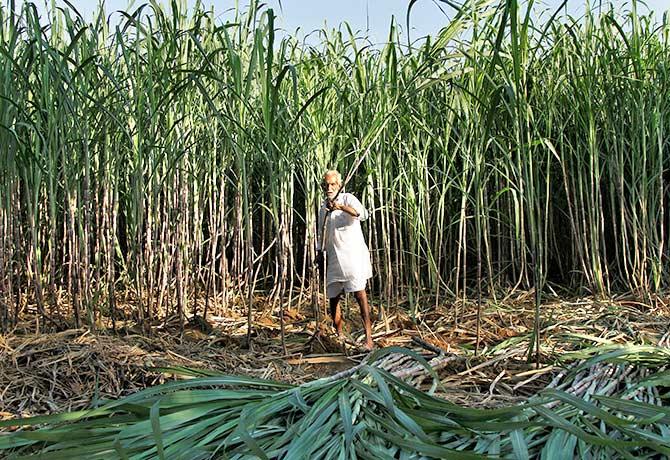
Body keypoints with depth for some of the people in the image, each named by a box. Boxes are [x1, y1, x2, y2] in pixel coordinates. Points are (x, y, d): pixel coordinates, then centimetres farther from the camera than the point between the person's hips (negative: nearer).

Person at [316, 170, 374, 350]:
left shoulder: (348, 199, -4)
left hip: (352, 252, -6)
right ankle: (339, 335, 26)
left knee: (359, 293, -14)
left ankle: (368, 336, -13)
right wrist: (319, 252, 20)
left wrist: (340, 207, -40)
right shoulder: (323, 207, 15)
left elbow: (362, 213, -25)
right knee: (333, 296, 10)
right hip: (333, 257, 6)